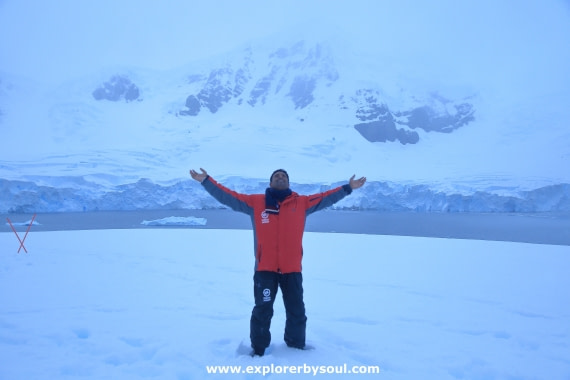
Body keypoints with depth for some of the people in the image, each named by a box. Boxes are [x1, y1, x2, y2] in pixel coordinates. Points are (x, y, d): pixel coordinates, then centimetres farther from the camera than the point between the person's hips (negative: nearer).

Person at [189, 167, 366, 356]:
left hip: (292, 269, 2)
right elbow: (228, 196, 3)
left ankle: (296, 346, 35)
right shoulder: (255, 202, 3)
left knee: (297, 312, 14)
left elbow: (326, 198, 13)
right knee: (262, 311, 8)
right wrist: (206, 180, -2)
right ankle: (259, 349, 27)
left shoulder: (302, 202, 7)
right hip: (265, 269, -1)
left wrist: (348, 188, 11)